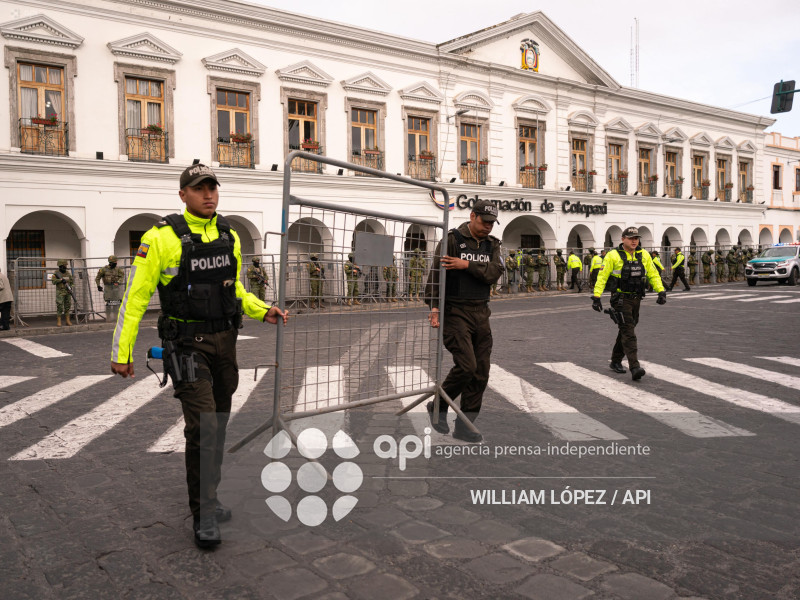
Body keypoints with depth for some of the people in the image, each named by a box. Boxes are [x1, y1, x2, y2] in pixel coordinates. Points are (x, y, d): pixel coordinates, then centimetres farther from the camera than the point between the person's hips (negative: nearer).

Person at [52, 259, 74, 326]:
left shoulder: (68, 273, 10)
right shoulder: (56, 273, -4)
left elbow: (72, 281, 13)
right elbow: (54, 281, -15)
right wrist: (61, 279, -22)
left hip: (68, 292, 5)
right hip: (60, 292, -5)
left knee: (68, 307, 7)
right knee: (59, 307, -6)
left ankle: (68, 321, 12)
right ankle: (59, 322, -1)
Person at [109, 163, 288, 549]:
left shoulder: (230, 237, 7)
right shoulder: (161, 238, -10)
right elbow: (135, 296, -7)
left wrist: (263, 311, 4)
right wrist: (121, 352, -7)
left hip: (224, 340, 6)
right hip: (186, 344, -6)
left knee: (217, 425, 14)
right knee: (202, 426, -12)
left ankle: (206, 499, 31)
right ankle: (204, 516, 2)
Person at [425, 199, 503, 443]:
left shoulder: (492, 245, 11)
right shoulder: (452, 239, -5)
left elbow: (494, 273, -6)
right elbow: (435, 274, -10)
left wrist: (467, 265, -18)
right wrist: (434, 307, -19)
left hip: (480, 313, 6)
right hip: (455, 312, -6)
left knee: (481, 371, 4)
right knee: (466, 365, -16)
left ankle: (464, 425, 14)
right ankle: (439, 407, 9)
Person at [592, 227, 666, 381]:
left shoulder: (644, 255, 8)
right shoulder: (613, 256, -7)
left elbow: (653, 275, 12)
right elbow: (602, 277, -6)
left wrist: (661, 291, -2)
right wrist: (596, 297, -13)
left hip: (636, 299, 6)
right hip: (621, 299, -6)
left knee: (626, 331, 15)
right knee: (628, 333, -13)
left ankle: (616, 362, 30)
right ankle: (634, 367, -18)